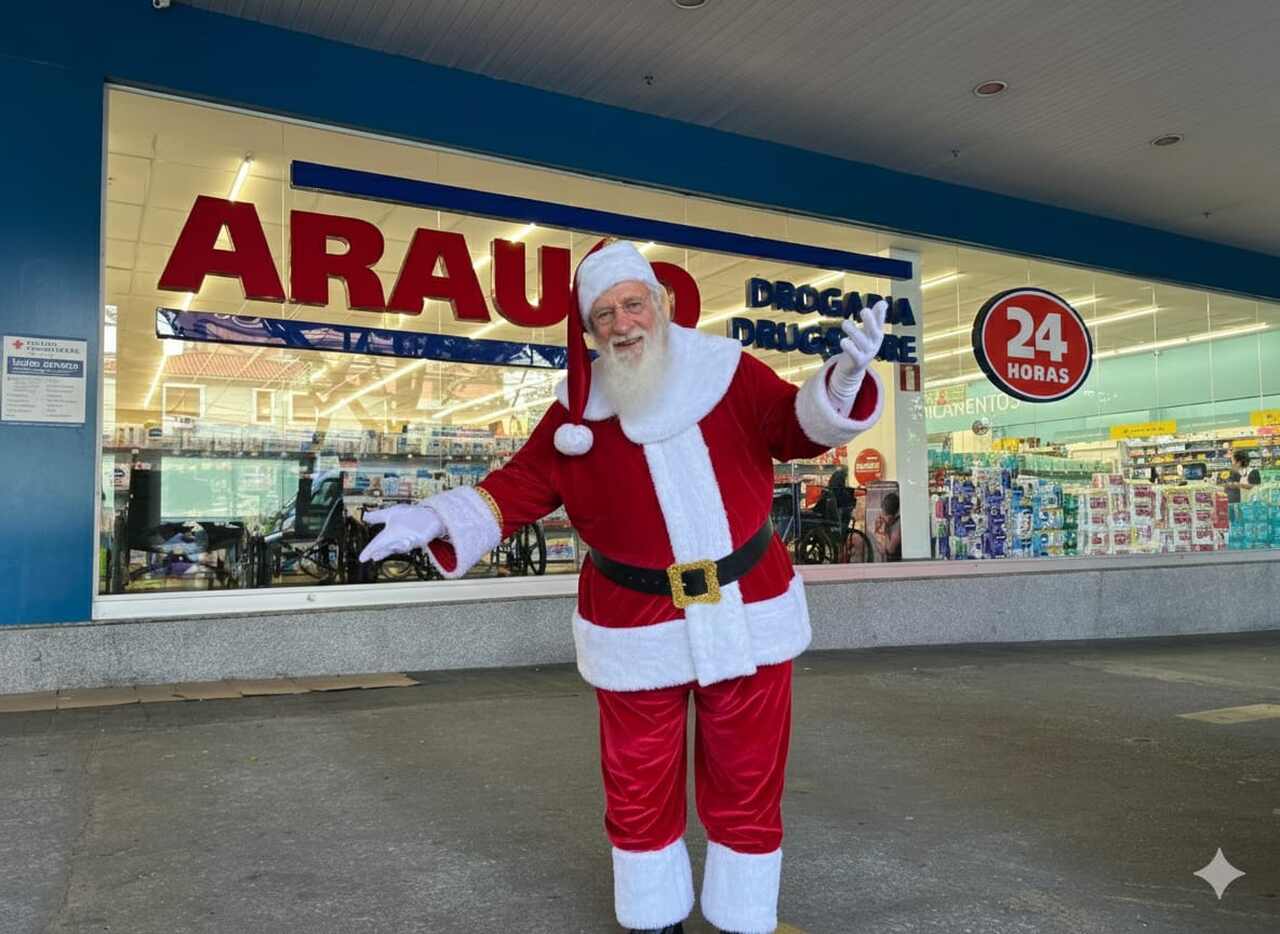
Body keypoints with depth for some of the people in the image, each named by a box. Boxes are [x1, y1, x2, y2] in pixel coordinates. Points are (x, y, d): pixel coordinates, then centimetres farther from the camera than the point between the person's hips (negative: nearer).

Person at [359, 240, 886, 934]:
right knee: (640, 789, 15)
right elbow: (519, 487, -2)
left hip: (746, 611, 1)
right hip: (636, 627, 0)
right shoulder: (580, 408, -3)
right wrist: (436, 521, -15)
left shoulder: (726, 370, -4)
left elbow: (798, 429, -4)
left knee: (746, 783, 15)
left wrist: (842, 381, -24)